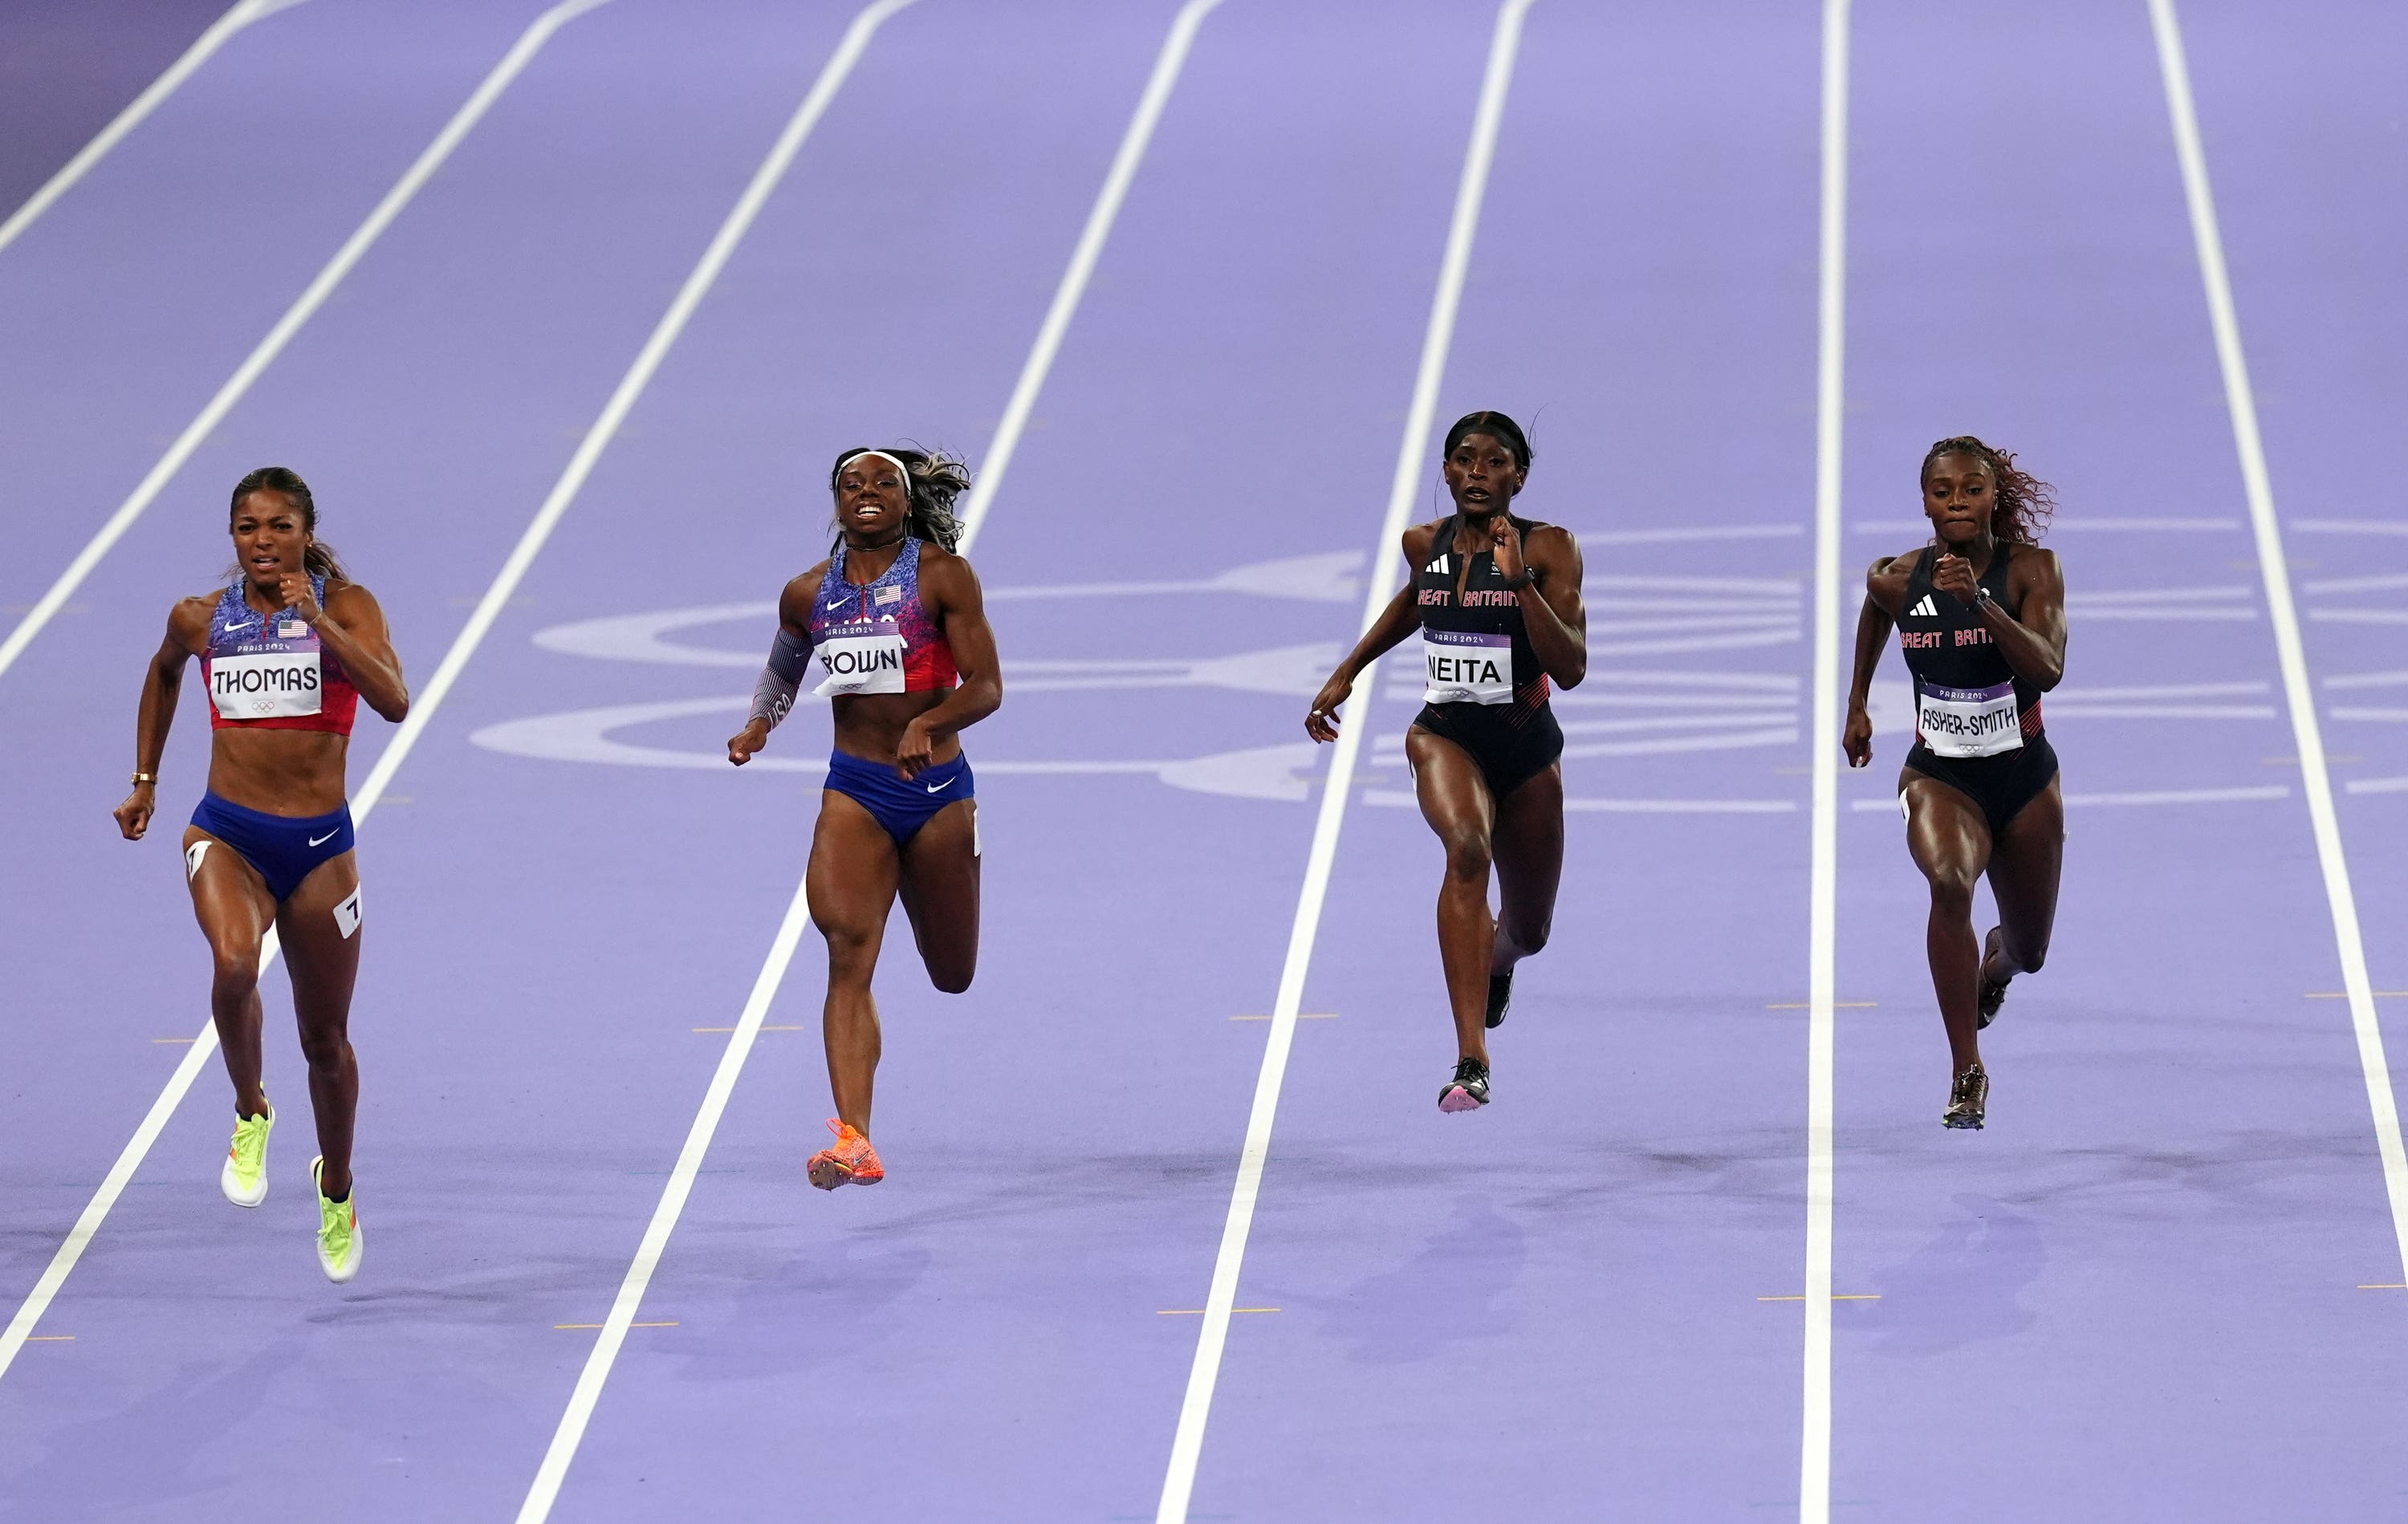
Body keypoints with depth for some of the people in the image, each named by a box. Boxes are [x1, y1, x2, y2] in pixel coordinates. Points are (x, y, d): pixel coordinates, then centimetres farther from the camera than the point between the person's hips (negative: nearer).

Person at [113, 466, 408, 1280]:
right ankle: (250, 1113, -5)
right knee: (233, 963, -32)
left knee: (326, 1042, 11)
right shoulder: (200, 619, 3)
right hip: (226, 835, 0)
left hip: (319, 845, 0)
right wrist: (144, 779, 25)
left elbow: (394, 701, -21)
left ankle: (336, 1185, 37)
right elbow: (165, 670, 26)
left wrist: (317, 620, -26)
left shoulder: (346, 605, -5)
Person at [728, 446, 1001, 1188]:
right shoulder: (809, 594, 4)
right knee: (848, 952, -19)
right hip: (854, 791, 1)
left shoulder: (943, 576, -7)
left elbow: (986, 687, -12)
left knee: (953, 976, 12)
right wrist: (759, 723, 6)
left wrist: (926, 723, -29)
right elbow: (783, 668, 25)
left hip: (938, 787, -1)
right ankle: (854, 1142, -26)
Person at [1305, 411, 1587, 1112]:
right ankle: (1471, 1062, -43)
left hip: (1526, 746, 0)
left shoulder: (1549, 549, -11)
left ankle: (1494, 963, 60)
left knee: (1527, 932, 16)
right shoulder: (1425, 544, 0)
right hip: (1445, 733, 0)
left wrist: (1520, 579, -29)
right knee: (1468, 848, -34)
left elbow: (1570, 669, -21)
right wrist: (1345, 673, 23)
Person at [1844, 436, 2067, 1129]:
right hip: (1939, 775, -1)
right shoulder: (1897, 580, -7)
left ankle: (1995, 959, 60)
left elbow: (2047, 669, -28)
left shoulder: (2031, 570, -13)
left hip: (2024, 778, 1)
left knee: (2028, 953, 18)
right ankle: (1967, 1071, -34)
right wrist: (1857, 703, 23)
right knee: (1949, 881, -35)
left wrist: (1980, 603, -38)